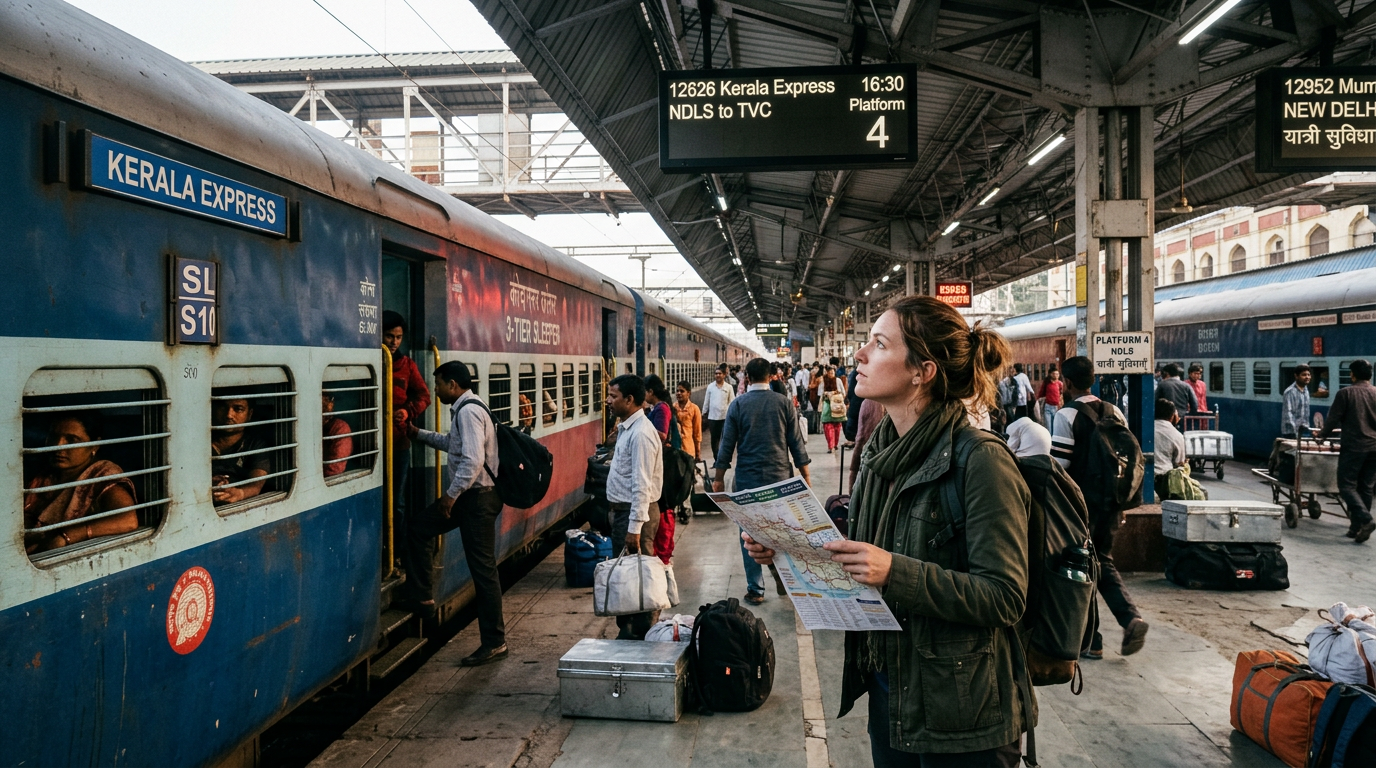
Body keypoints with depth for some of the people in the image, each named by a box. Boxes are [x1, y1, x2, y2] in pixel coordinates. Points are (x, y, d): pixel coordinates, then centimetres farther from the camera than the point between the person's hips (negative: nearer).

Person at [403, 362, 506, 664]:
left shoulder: (468, 412, -18)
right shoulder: (465, 409, 15)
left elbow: (473, 460, -27)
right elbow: (454, 444, 33)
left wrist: (451, 494, -18)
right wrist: (419, 434, 29)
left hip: (478, 496, -11)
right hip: (469, 494, 11)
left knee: (483, 568, -4)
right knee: (418, 525, 17)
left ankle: (494, 642, 4)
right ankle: (422, 597, 24)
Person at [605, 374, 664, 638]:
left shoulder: (641, 433, -19)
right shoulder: (626, 428, 12)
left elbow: (642, 485, -23)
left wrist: (635, 526, -24)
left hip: (635, 511, -10)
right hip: (622, 509, 10)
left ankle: (643, 634, 11)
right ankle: (627, 629, 30)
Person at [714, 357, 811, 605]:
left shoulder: (738, 405, -3)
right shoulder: (783, 403, 0)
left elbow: (727, 445, -2)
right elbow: (797, 443, 1)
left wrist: (719, 478, 6)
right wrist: (805, 476, 10)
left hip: (747, 480, -1)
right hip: (780, 478, 1)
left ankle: (755, 590, 10)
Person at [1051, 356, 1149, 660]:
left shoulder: (1067, 415, -14)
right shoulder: (1114, 412, 6)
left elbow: (1058, 464, -17)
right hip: (1110, 503, 6)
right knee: (1104, 562, 21)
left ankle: (1089, 640, 12)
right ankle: (1131, 617, 1)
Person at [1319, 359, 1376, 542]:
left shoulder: (1345, 393, -7)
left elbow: (1333, 418, -5)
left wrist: (1323, 434, 12)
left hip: (1353, 447, -5)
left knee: (1347, 485, -1)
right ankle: (1357, 527, 14)